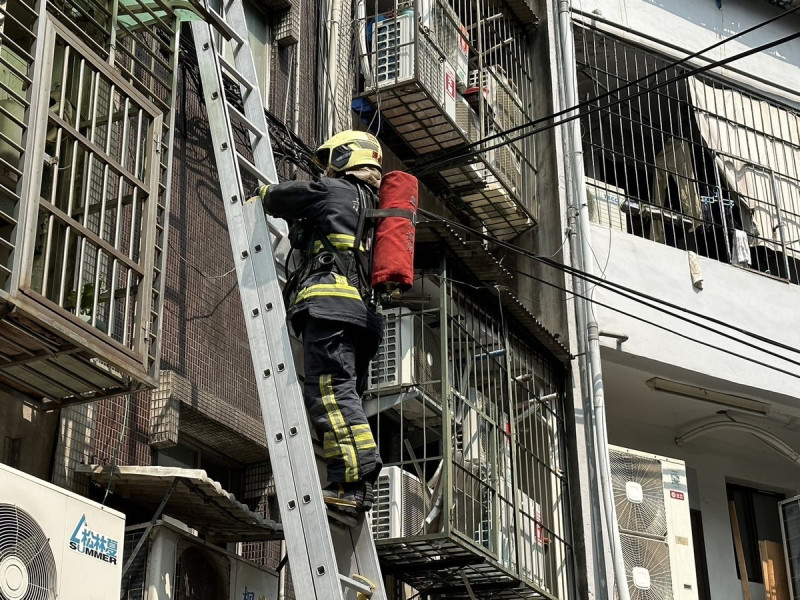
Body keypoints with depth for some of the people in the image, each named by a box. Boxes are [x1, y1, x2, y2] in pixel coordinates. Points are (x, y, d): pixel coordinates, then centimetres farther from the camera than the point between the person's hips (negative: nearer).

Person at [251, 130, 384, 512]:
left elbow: (275, 198, 14)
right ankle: (357, 484, -4)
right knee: (344, 396, 5)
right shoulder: (369, 207, 33)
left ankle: (354, 482, -28)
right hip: (360, 311, 9)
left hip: (329, 304, -9)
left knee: (330, 390, -18)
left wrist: (259, 195, 35)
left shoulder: (334, 191, 8)